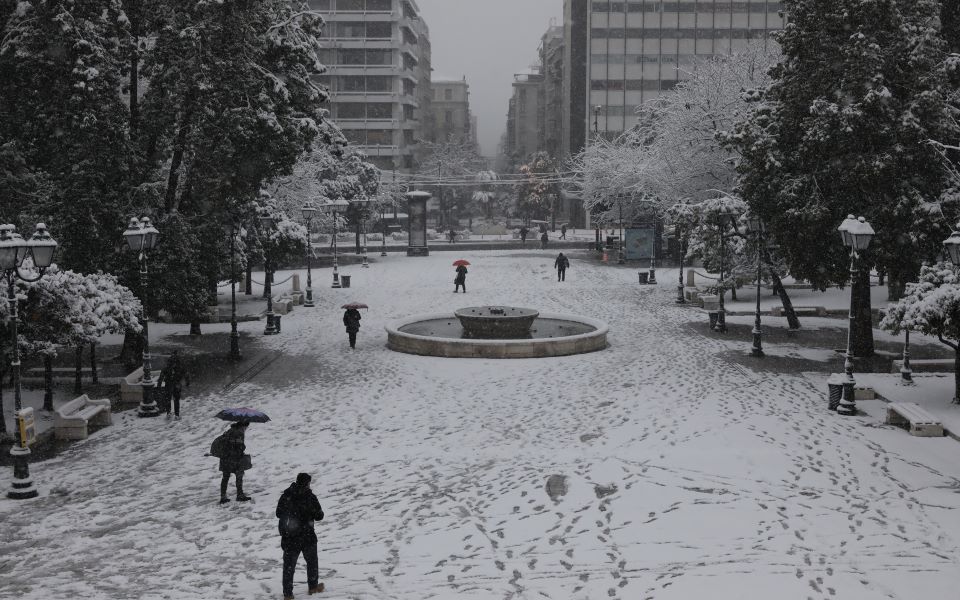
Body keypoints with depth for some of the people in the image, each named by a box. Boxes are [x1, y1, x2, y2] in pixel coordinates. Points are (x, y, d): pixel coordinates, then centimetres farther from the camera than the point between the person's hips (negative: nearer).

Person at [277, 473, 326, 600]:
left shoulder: (286, 495, -6)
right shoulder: (310, 497, -15)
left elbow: (278, 513, 5)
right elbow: (319, 516, -8)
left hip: (289, 538, 2)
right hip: (307, 537, -2)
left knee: (289, 565, 9)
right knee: (312, 561, 20)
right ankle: (313, 587, 31)